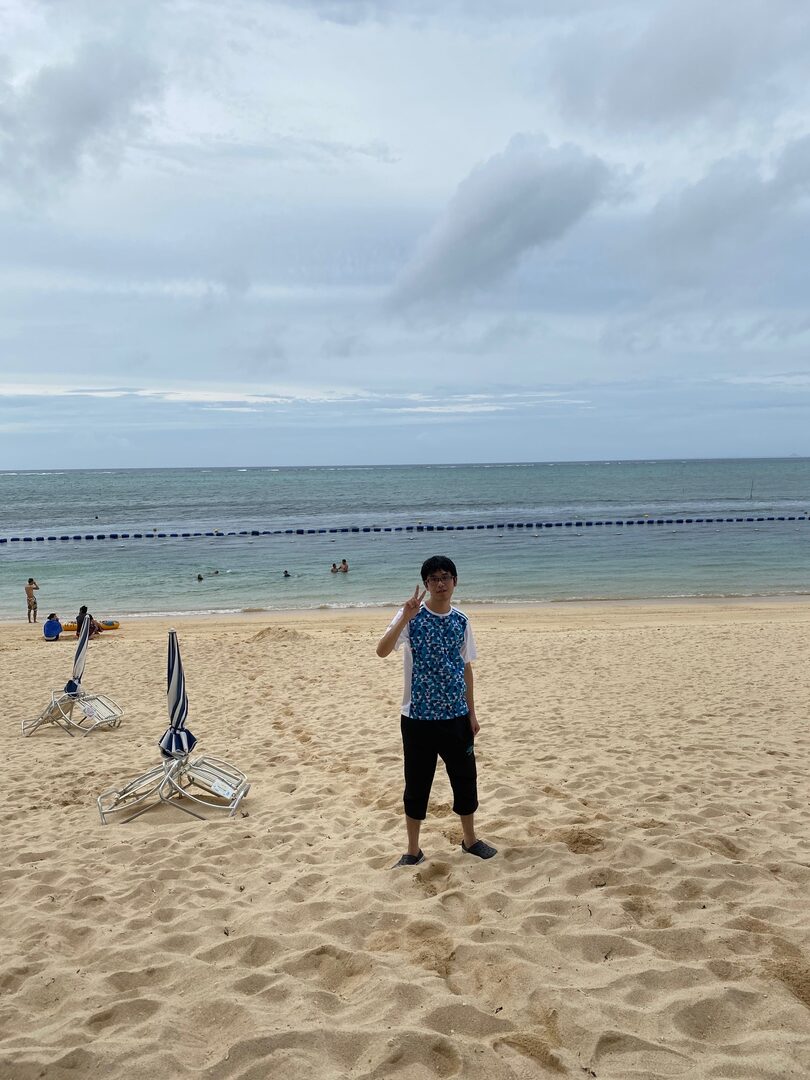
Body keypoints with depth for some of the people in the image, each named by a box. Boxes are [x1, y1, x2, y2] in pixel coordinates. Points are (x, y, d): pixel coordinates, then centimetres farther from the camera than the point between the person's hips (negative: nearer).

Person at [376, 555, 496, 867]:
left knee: (465, 778, 14)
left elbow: (466, 667, 11)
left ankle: (470, 839, 35)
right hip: (418, 716, -4)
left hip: (456, 716, 4)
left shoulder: (461, 621, 3)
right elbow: (382, 651, -23)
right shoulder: (411, 616, -10)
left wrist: (472, 712, 10)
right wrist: (405, 618, -33)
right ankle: (413, 850, 23)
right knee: (417, 783, 7)